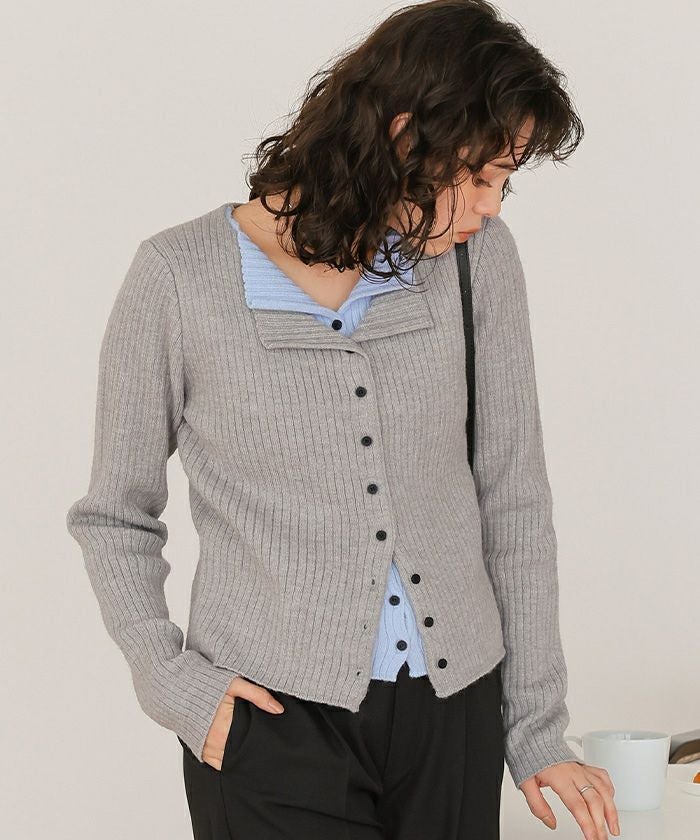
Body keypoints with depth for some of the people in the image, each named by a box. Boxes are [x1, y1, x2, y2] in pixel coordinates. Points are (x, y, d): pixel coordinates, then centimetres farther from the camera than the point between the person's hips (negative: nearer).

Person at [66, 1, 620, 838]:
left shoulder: (479, 257, 0)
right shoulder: (182, 276, -7)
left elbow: (512, 502, 4)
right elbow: (114, 517, 3)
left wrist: (537, 729, 5)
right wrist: (173, 681, -9)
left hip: (455, 708, 3)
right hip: (276, 721, -3)